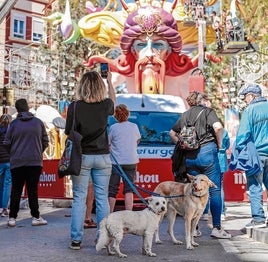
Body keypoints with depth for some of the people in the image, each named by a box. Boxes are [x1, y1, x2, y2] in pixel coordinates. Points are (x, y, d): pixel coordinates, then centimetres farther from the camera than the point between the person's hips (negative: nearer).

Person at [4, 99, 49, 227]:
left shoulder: (13, 124, -2)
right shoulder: (38, 122, 1)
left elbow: (7, 143, 1)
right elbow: (45, 142, 6)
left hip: (17, 162, 0)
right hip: (35, 162, 0)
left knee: (16, 191, 7)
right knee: (33, 190, 4)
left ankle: (12, 218, 9)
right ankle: (36, 217, 5)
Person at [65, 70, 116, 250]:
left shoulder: (75, 107, -10)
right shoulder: (105, 105, -2)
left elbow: (69, 134, -7)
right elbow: (113, 101, 23)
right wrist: (110, 81, 35)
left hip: (81, 156, -2)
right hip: (102, 157, 2)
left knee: (79, 198, 4)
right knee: (102, 198, 7)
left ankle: (76, 239, 6)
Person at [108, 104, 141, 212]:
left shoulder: (113, 128, -6)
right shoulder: (134, 126, 2)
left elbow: (107, 144, 1)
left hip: (116, 162, -1)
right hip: (131, 161, 2)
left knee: (112, 190, 7)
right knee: (129, 189, 3)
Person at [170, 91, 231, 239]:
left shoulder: (184, 115, 16)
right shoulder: (207, 111, 1)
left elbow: (172, 133, 24)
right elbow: (218, 127, -17)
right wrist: (219, 143, -3)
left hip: (189, 156, 5)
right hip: (206, 152, -5)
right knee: (215, 190, -1)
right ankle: (216, 228, -4)